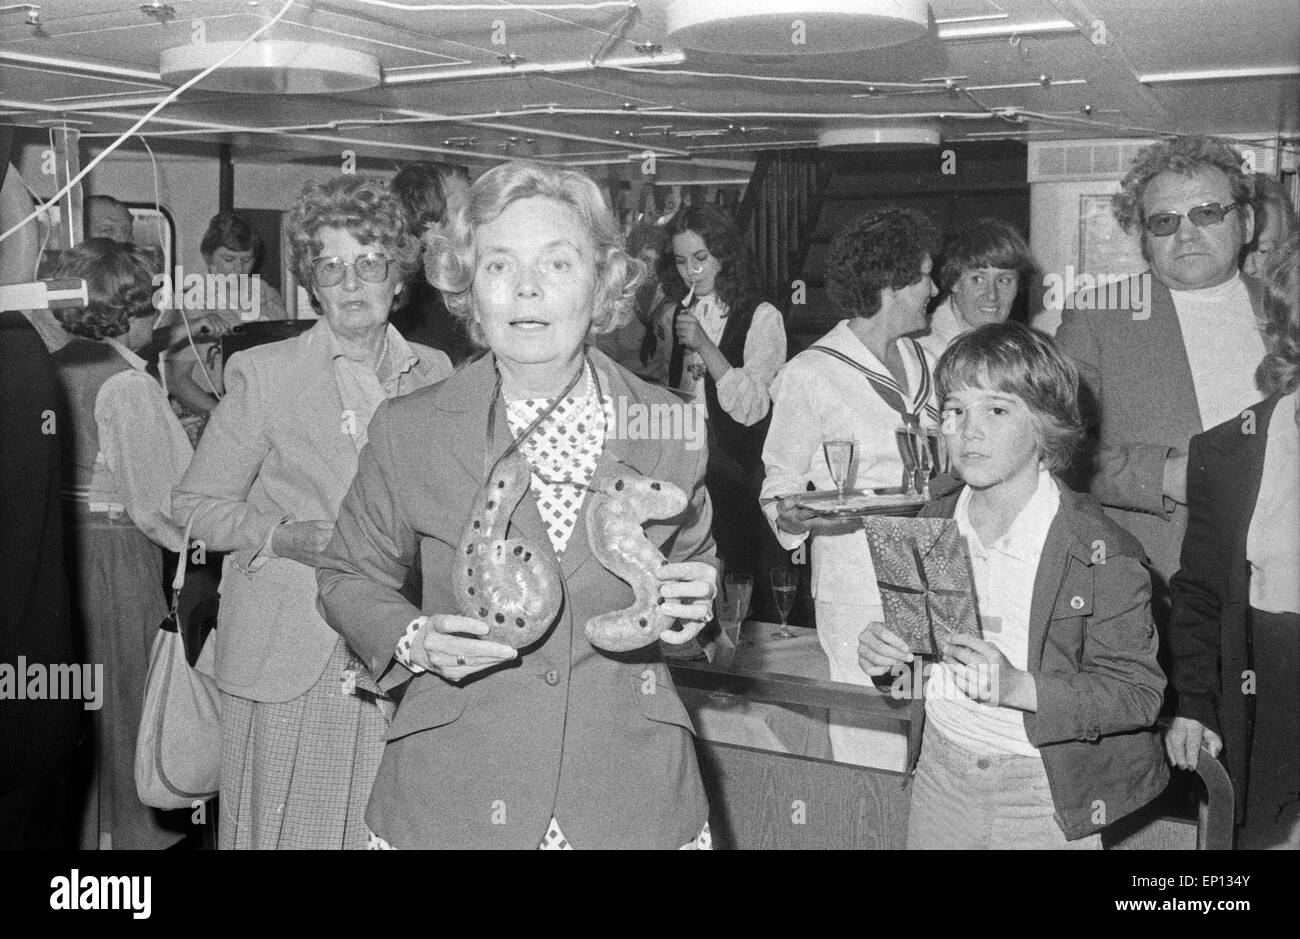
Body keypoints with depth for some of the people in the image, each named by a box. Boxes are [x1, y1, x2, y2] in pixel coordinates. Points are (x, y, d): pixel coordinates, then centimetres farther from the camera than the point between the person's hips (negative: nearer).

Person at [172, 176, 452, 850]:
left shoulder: (433, 372, 8)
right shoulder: (263, 372, -2)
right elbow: (196, 502, 2)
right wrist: (283, 536, -13)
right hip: (290, 658, -2)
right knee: (287, 826, 3)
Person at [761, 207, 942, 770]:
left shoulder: (923, 363, 13)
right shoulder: (809, 375, -8)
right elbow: (780, 486, -4)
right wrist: (792, 515, -23)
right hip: (858, 591, -6)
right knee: (873, 753, -3)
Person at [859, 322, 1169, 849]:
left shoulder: (1100, 551, -17)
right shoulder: (933, 524, -1)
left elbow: (1139, 694, -17)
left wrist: (1017, 687, -29)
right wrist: (883, 654, -8)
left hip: (1047, 801, -4)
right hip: (941, 778, 4)